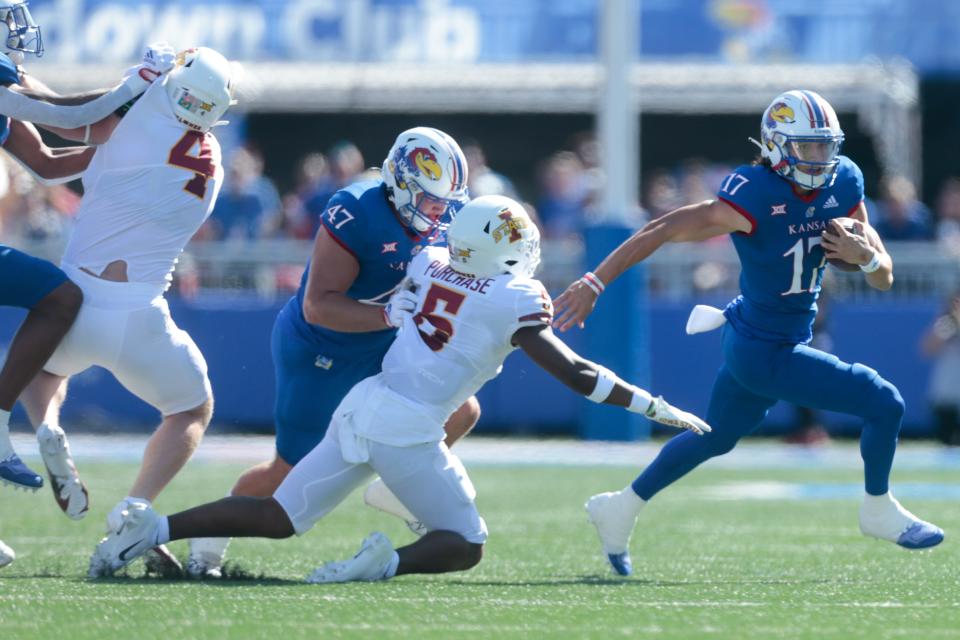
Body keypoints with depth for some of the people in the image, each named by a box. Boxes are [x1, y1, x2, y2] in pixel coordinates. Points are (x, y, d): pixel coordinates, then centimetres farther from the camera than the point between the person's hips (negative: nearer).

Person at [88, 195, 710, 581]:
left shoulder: (429, 265, 9)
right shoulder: (516, 299, -6)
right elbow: (574, 374, -4)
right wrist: (654, 406, 2)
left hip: (362, 405, 6)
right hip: (408, 430, -6)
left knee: (278, 518, 13)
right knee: (466, 544, 8)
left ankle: (155, 528, -2)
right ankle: (390, 562, -22)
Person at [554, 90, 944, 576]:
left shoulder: (842, 186, -4)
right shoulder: (755, 197, -26)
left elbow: (884, 279, 0)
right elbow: (662, 231, -25)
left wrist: (865, 255, -23)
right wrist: (595, 282, -27)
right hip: (764, 352, -8)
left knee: (716, 437, 25)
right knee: (884, 404, -9)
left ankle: (621, 509, 40)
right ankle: (880, 511, 14)